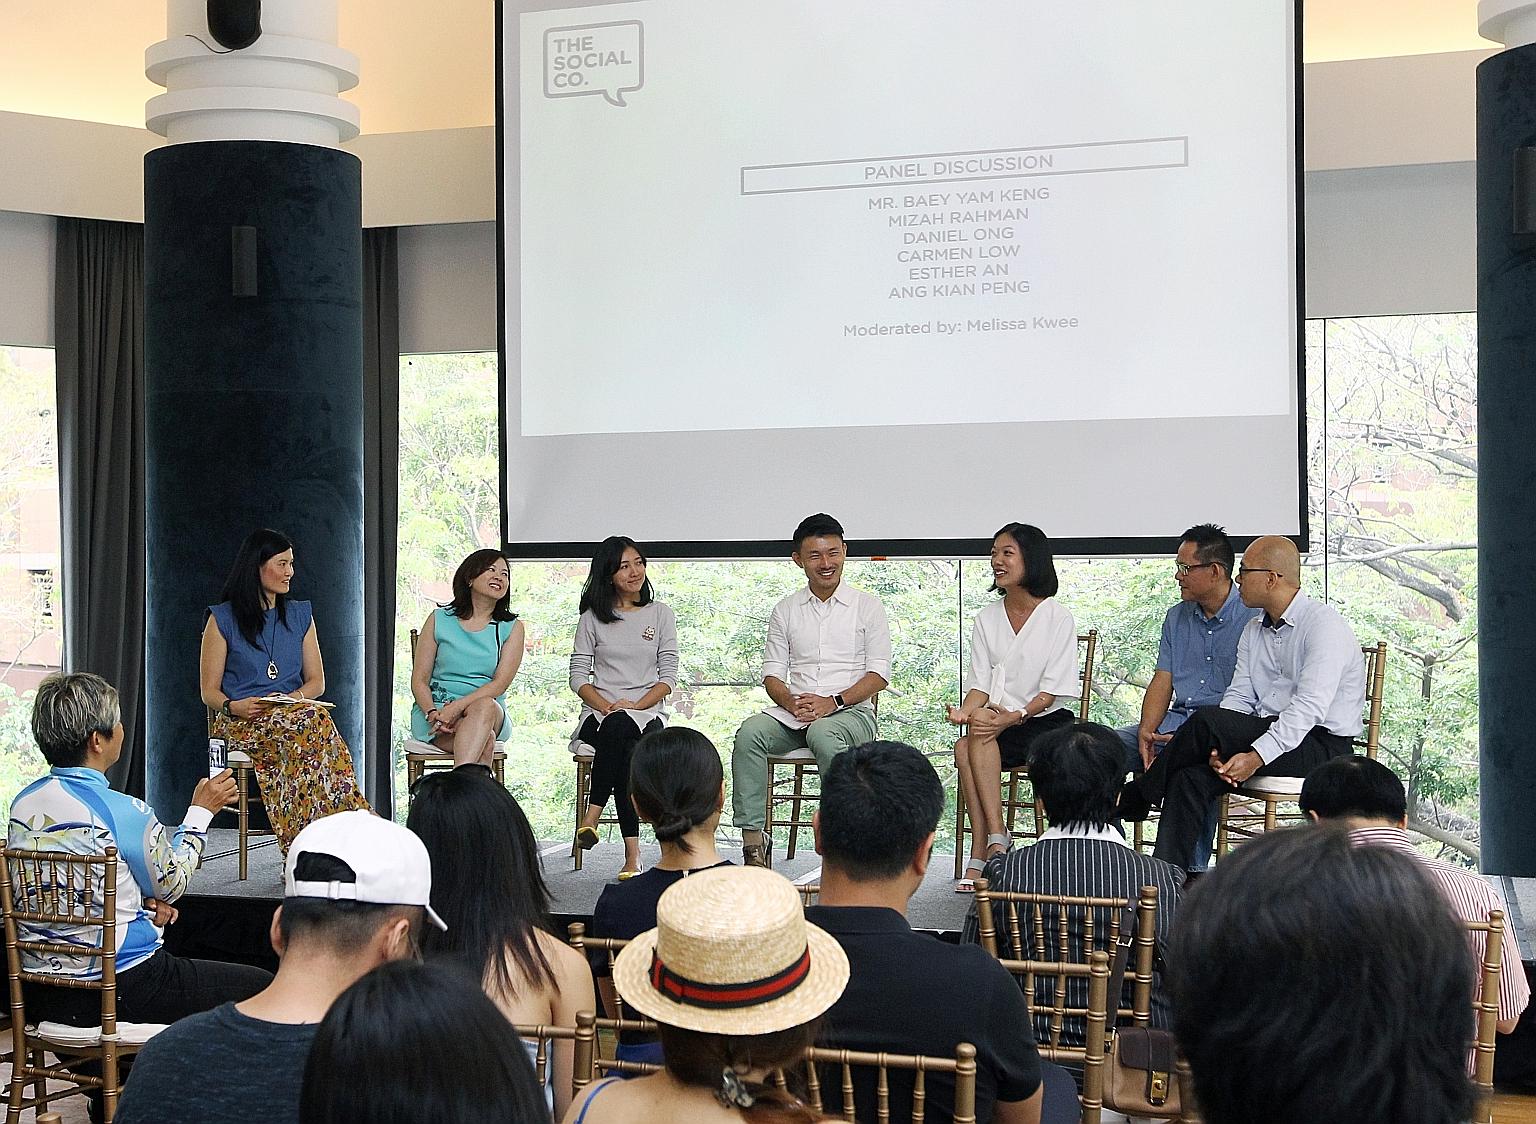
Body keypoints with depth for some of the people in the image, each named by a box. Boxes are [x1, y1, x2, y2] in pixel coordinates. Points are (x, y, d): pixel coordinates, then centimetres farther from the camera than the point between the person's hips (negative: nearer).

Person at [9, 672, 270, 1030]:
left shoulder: (22, 803, 1)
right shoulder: (125, 812, -20)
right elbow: (171, 884, 0)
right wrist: (201, 811, 11)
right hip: (117, 993, -8)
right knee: (261, 986, 3)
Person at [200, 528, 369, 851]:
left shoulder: (301, 615, 18)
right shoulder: (223, 619, 6)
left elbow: (316, 681, 17)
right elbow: (210, 692, 6)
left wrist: (296, 697, -6)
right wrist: (234, 706, -16)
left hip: (294, 711, 3)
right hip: (240, 723, -3)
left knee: (310, 721, -37)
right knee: (310, 722, -36)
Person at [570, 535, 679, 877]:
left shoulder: (660, 614, 14)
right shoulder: (592, 618, 13)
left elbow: (668, 676, 7)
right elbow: (578, 676, 6)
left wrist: (635, 705, -11)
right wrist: (607, 706, -13)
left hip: (647, 713, 0)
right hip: (599, 714, 0)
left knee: (619, 727, -39)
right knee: (628, 750, -37)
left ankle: (592, 816, -39)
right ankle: (632, 851, -40)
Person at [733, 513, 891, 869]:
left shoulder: (867, 606, 8)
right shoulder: (785, 610, 17)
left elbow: (879, 673, 1)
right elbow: (772, 673, 11)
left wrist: (833, 701, -14)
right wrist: (792, 703, -11)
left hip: (851, 711, -3)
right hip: (793, 711, 3)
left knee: (822, 734, -38)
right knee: (749, 733, -28)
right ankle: (752, 840, -30)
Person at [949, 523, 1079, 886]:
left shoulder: (1058, 618, -2)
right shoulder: (986, 619, 12)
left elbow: (1053, 689, -8)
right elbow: (979, 683, 5)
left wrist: (1015, 716, -23)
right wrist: (965, 711, -17)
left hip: (1047, 721, -4)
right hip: (999, 720, 4)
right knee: (971, 738, -31)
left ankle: (981, 850, -28)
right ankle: (995, 841, -33)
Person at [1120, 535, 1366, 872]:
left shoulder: (1323, 624, -12)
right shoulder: (1253, 631, 16)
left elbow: (1309, 707, -22)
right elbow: (1238, 697, 7)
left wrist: (1256, 756, -30)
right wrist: (1220, 748, -13)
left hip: (1320, 745, -8)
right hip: (1265, 734, 8)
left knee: (1207, 721, -26)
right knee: (1190, 778, -19)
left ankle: (1134, 798, -9)